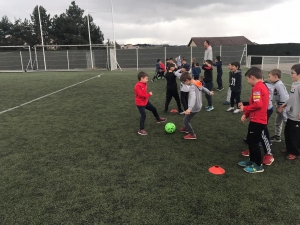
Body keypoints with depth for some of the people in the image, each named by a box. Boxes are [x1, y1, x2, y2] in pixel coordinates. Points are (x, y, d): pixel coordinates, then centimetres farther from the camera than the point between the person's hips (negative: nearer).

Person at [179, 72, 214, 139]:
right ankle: (186, 128, 48)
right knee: (187, 117, 28)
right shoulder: (197, 83, 0)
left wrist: (189, 108, -56)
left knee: (185, 120, 2)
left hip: (194, 107, -10)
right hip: (198, 106, 10)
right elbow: (203, 88, 19)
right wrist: (209, 93, 40)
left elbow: (193, 97, -44)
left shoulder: (192, 87, -28)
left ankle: (192, 134, 11)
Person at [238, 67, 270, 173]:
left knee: (253, 142, 1)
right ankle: (252, 160, 33)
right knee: (250, 140, 20)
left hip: (257, 121, -10)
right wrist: (246, 115, 9)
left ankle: (258, 165, 13)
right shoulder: (262, 86, 13)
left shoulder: (257, 87, -18)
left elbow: (257, 105, -28)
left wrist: (245, 108, -13)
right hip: (257, 119, 10)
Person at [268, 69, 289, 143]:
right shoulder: (276, 84, 10)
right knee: (277, 122, 21)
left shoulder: (279, 85, -21)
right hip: (280, 106, 11)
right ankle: (277, 137, 35)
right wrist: (277, 105, 13)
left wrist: (280, 107, -20)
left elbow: (283, 97, -25)